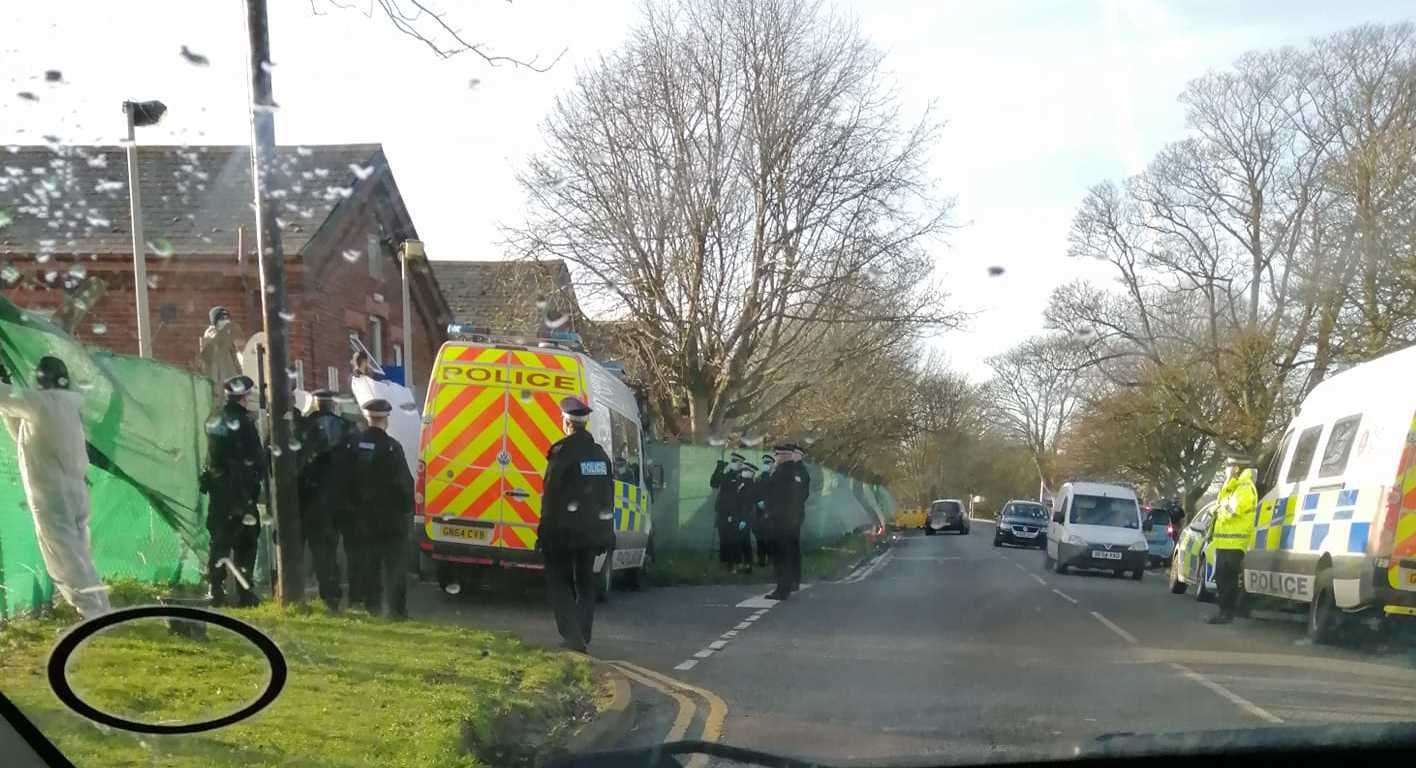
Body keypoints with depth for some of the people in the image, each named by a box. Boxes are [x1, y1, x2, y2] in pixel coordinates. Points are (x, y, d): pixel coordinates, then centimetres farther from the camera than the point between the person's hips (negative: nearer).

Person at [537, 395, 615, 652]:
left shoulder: (562, 452, -13)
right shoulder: (600, 454, 10)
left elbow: (551, 496, -14)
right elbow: (608, 496, 13)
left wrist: (544, 532, -9)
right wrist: (606, 534, 17)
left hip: (565, 530, -6)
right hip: (592, 531, 6)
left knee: (558, 581, 4)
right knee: (585, 583, 15)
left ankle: (572, 636, -9)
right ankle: (582, 638, 16)